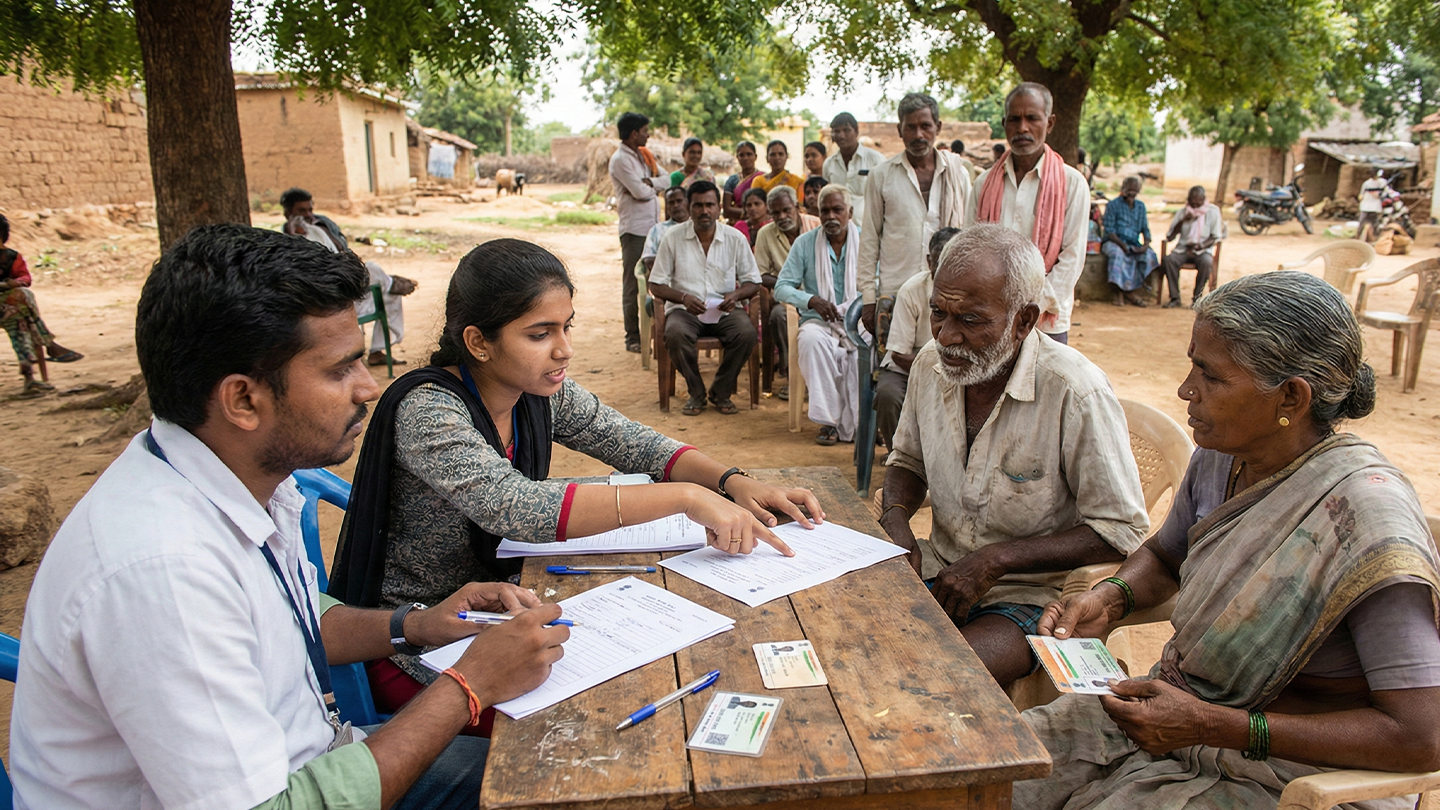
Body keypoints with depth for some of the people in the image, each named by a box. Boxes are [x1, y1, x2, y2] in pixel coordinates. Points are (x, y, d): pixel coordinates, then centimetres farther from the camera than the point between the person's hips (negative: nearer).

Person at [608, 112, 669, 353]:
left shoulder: (643, 155, 16)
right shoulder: (620, 159, -10)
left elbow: (666, 179, 8)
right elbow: (640, 193, -17)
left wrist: (648, 183, -10)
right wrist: (655, 186, 3)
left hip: (654, 225, 8)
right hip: (634, 228, -8)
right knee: (632, 284, -2)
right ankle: (632, 337, 3)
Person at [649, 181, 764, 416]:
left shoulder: (735, 238, 3)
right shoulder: (673, 238, 0)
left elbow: (752, 282, 7)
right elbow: (656, 285, 1)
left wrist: (736, 294, -16)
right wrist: (683, 297, -18)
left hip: (725, 309, 1)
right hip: (685, 309, -1)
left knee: (747, 333, -30)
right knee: (675, 333, -34)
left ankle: (721, 392, -5)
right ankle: (696, 393, -8)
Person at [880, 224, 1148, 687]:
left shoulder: (1076, 393, -21)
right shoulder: (931, 364, -3)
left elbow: (1121, 531, -15)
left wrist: (996, 559, -20)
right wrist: (895, 519, -6)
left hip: (1030, 596, -5)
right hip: (938, 571, 6)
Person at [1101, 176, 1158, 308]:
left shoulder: (1140, 206, 18)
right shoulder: (1113, 205, 3)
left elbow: (1145, 229, 12)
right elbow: (1109, 229, -7)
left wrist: (1146, 244, -9)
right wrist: (1121, 243, -23)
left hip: (1134, 244, 4)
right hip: (1114, 242, -4)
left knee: (1149, 255, -26)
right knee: (1118, 253, -39)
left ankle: (1121, 292, -25)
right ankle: (1128, 292, -34)